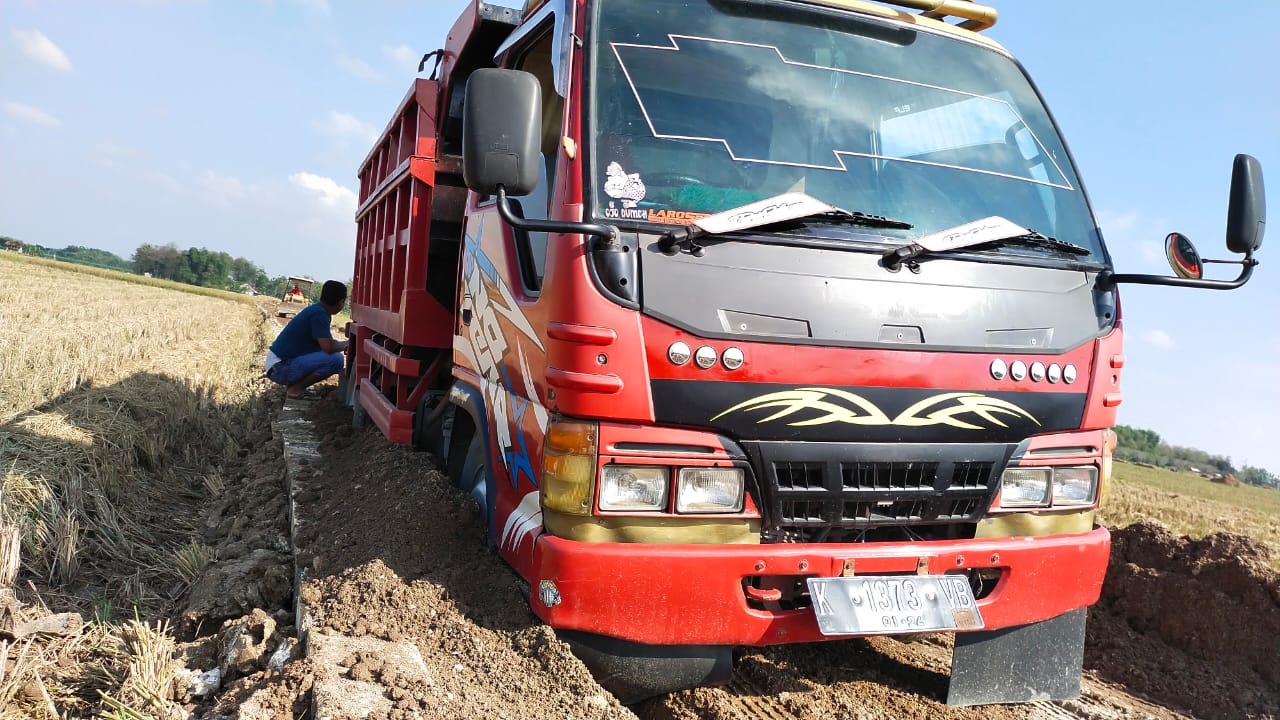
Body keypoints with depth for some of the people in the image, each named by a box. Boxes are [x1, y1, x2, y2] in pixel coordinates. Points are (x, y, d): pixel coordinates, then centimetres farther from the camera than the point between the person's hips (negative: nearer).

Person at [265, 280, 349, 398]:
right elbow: (328, 347, -26)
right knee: (335, 359, -23)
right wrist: (345, 344, -7)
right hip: (279, 367, -10)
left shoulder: (317, 309, 10)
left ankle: (293, 383, 12)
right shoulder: (319, 314, -19)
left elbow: (327, 341, 24)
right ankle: (296, 388, -8)